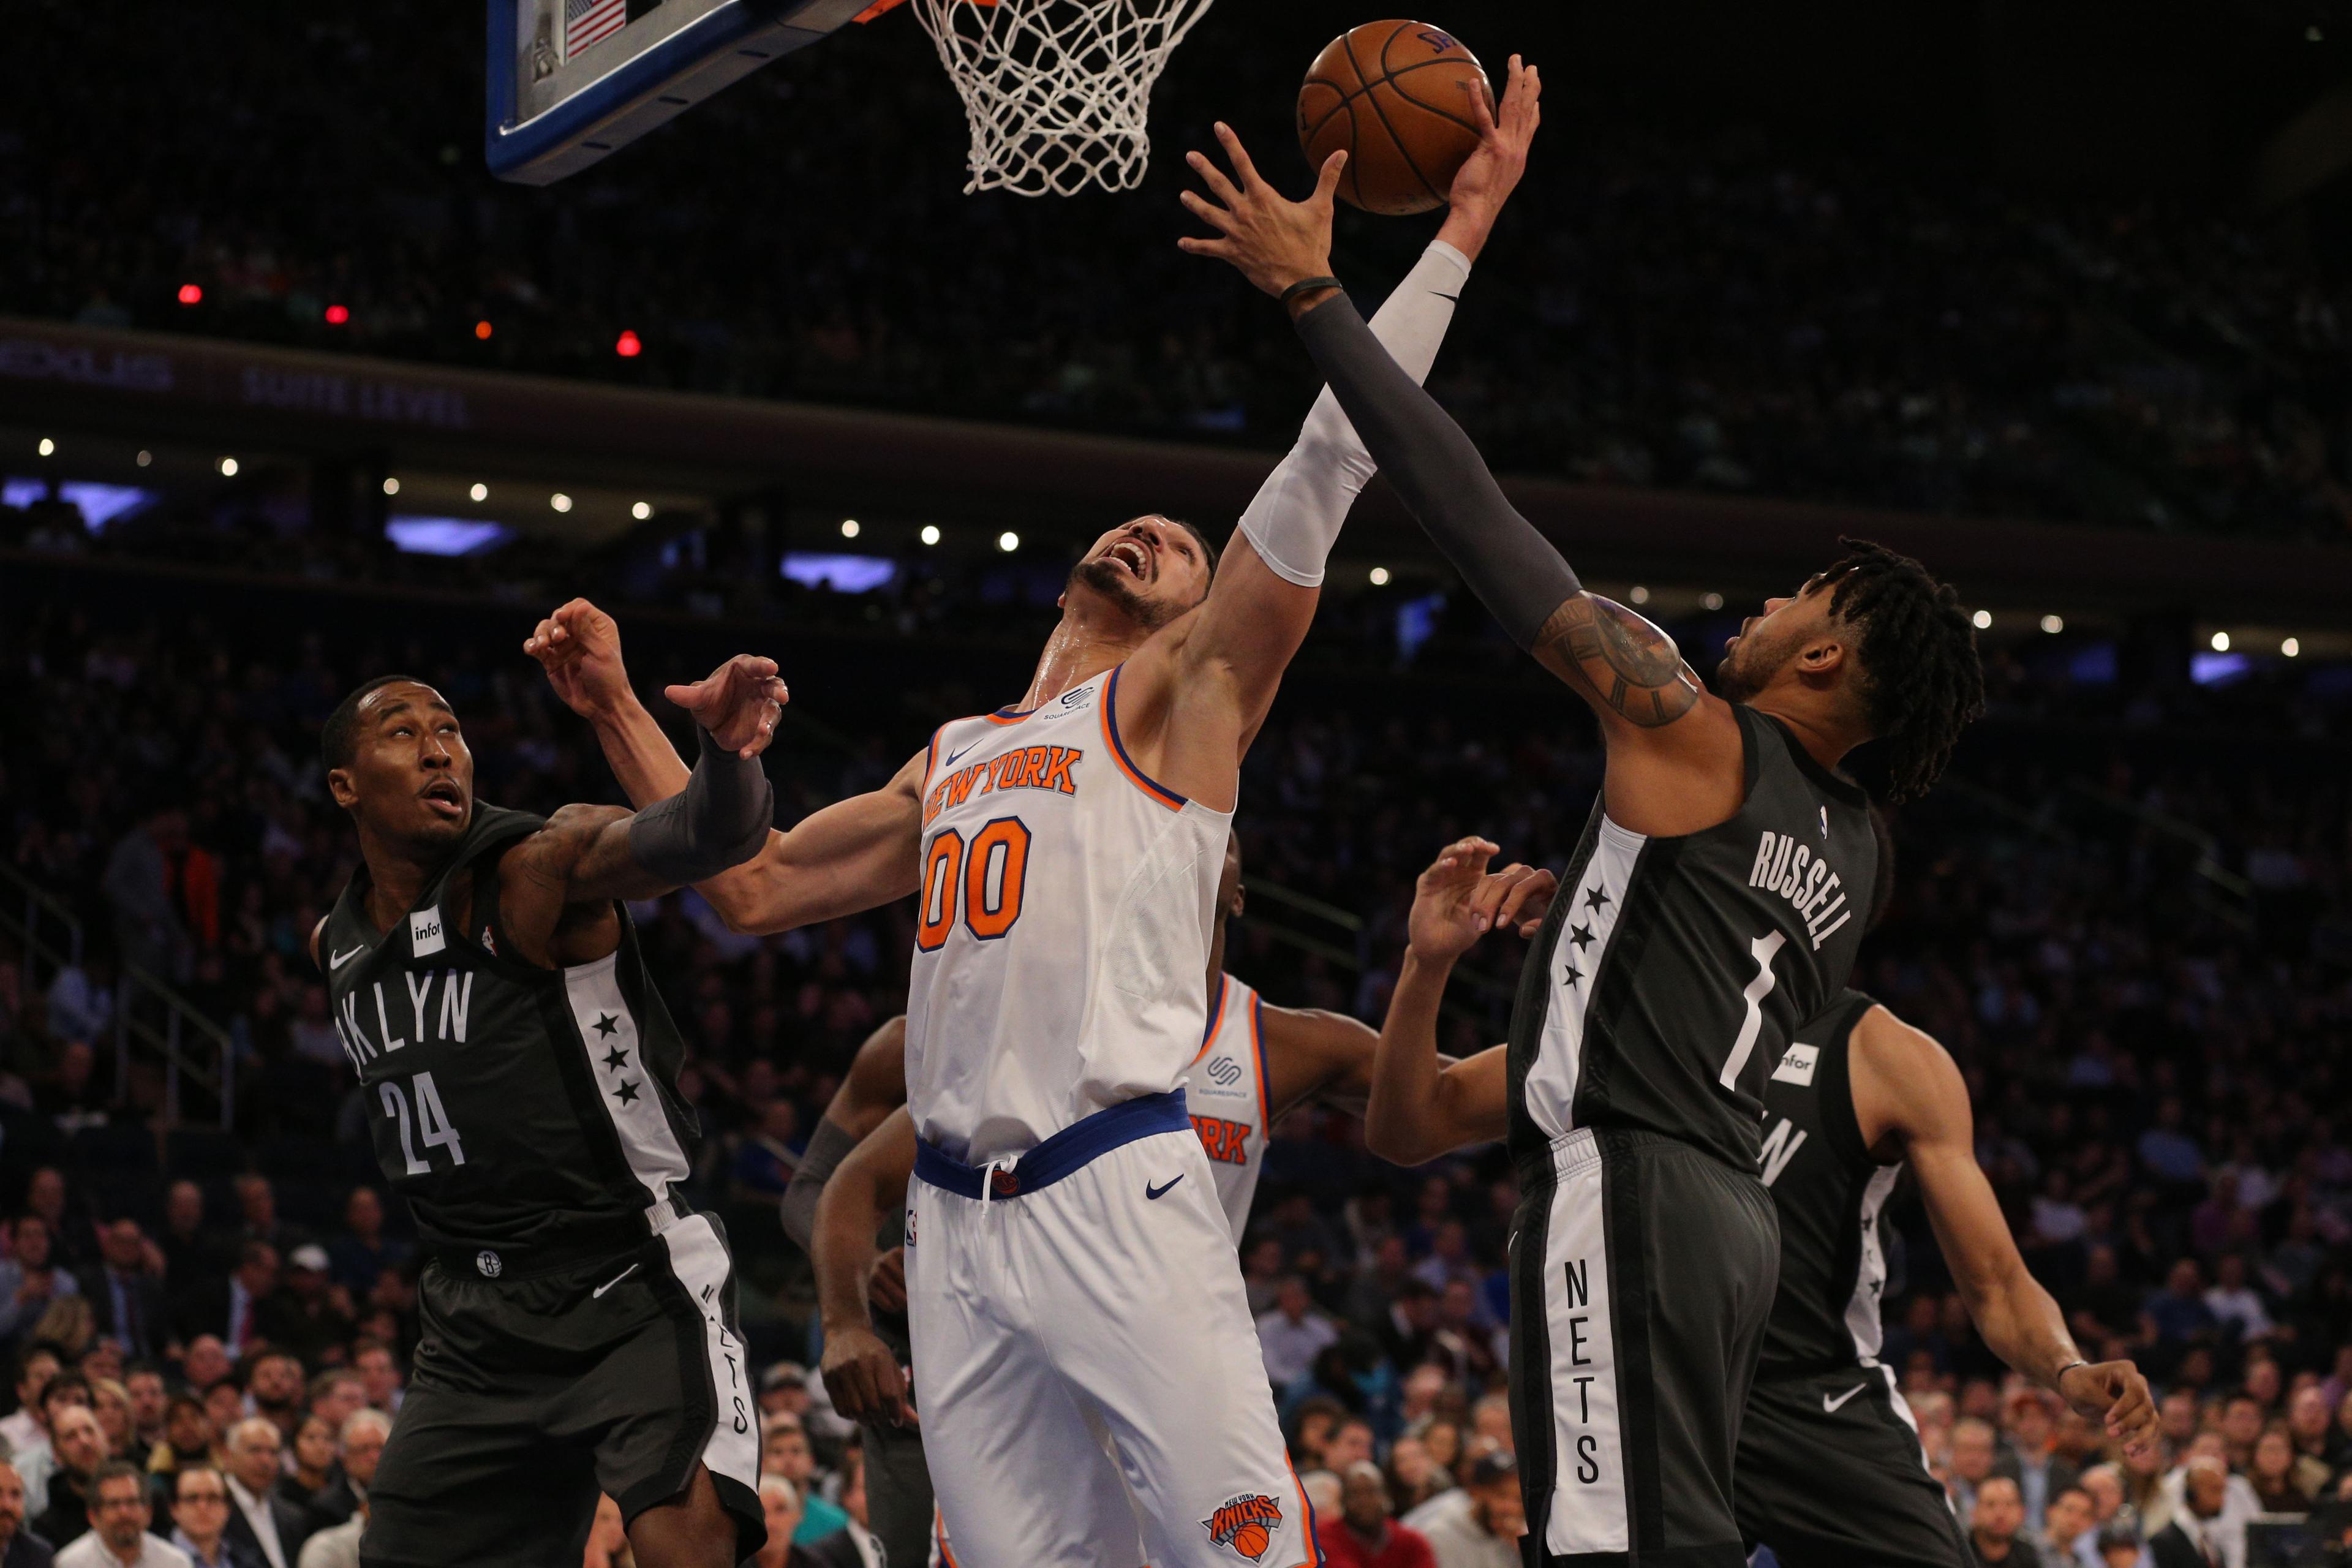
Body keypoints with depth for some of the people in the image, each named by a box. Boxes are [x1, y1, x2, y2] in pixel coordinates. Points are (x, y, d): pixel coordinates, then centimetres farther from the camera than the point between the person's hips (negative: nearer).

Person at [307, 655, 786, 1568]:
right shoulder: (337, 948, 10)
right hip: (477, 1322, 7)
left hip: (635, 1293, -7)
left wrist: (729, 754, -55)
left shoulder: (540, 866, -12)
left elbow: (695, 839, -32)